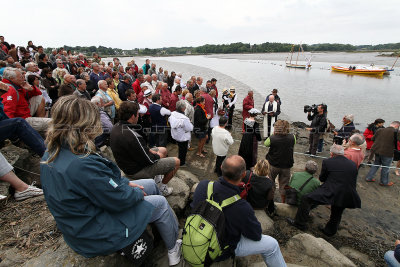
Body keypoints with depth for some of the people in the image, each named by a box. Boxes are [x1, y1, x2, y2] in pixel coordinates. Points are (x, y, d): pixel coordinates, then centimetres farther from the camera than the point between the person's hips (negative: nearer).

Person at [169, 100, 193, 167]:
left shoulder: (172, 114, -11)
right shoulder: (184, 119, -34)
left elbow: (169, 120, 8)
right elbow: (190, 128, -25)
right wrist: (190, 123, -6)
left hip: (175, 135, 7)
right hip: (183, 137, -7)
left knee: (180, 148, 29)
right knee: (183, 150, 16)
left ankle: (180, 159, 48)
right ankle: (181, 162, 33)